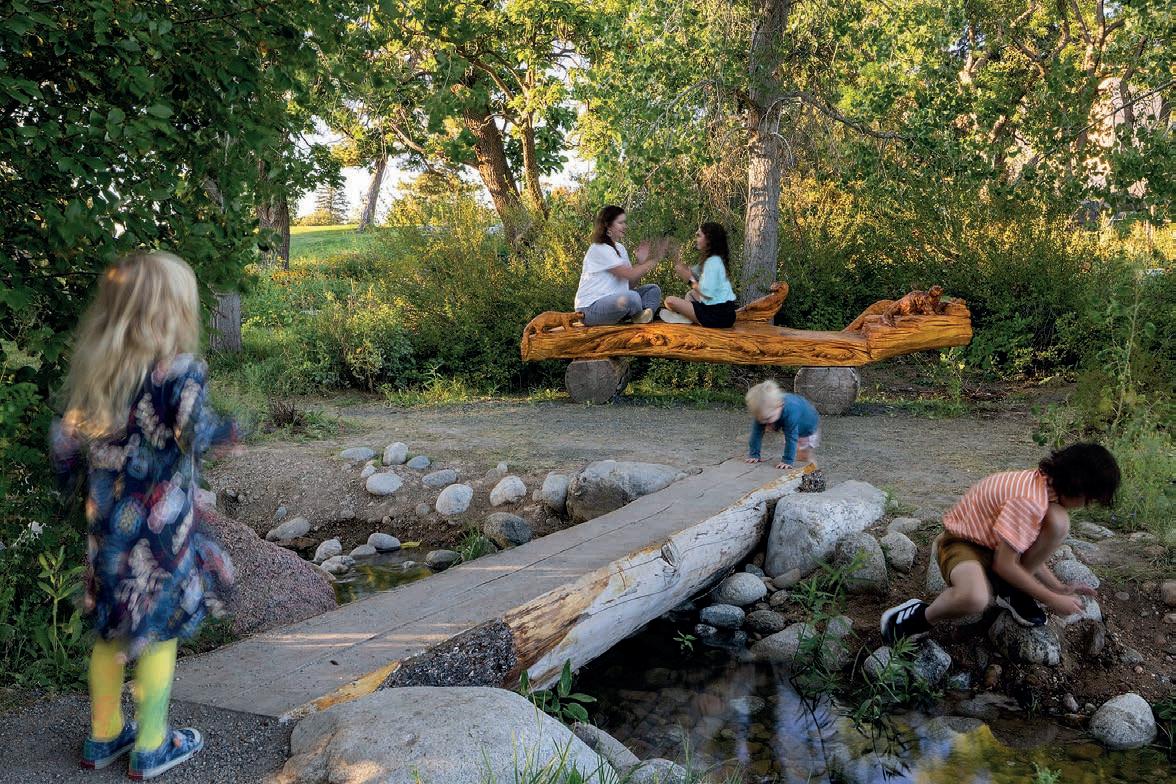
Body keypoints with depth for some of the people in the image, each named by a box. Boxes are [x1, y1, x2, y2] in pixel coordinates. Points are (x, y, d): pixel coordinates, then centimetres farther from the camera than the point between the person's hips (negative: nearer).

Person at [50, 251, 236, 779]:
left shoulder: (92, 367, 2)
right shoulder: (179, 370, -18)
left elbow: (67, 440, 5)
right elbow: (196, 436, -25)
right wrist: (224, 429, -5)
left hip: (106, 524, 6)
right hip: (160, 531, -6)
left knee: (111, 630, 20)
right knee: (159, 634, 9)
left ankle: (103, 736, 36)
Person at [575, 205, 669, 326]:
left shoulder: (620, 248, 15)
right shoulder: (599, 249, -14)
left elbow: (630, 284, 9)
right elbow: (630, 275, -19)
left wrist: (641, 262, -3)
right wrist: (655, 259, -11)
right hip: (590, 309, -9)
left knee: (653, 289, 6)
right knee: (632, 297, -34)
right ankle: (639, 316, -1)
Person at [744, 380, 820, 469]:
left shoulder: (791, 412, -49)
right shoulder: (764, 412, -33)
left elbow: (791, 438, -47)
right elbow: (757, 433, -27)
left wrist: (787, 461, -48)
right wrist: (753, 455, -27)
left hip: (808, 426, -5)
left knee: (803, 458, -2)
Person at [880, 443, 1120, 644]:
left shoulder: (1047, 484, -1)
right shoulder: (1030, 500, -30)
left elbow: (1029, 551, 11)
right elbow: (1003, 564, -24)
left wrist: (1059, 587, 6)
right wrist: (1051, 599, -16)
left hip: (997, 542, 9)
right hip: (963, 542, -9)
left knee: (1058, 521, -15)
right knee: (975, 598, -42)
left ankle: (1012, 591, 2)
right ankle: (921, 617, -11)